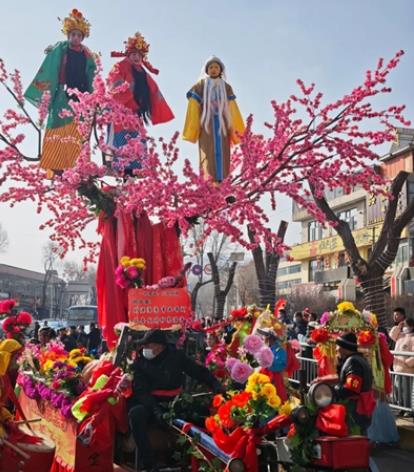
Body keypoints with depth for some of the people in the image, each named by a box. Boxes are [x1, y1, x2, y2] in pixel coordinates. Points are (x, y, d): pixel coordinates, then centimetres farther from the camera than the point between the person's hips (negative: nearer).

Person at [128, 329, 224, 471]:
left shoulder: (176, 356, -2)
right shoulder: (141, 361, -3)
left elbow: (199, 372, 2)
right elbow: (140, 390, -10)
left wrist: (217, 386, -15)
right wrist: (156, 410, -26)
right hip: (151, 403, -1)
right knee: (136, 413, -32)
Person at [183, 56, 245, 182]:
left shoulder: (226, 87, 14)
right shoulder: (200, 85, 8)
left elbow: (232, 108, 10)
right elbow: (193, 106, 3)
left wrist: (235, 128, 2)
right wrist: (192, 128, -6)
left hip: (222, 124, 3)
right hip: (207, 123, -2)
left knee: (221, 152, -3)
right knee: (208, 152, -12)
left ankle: (219, 179, -4)